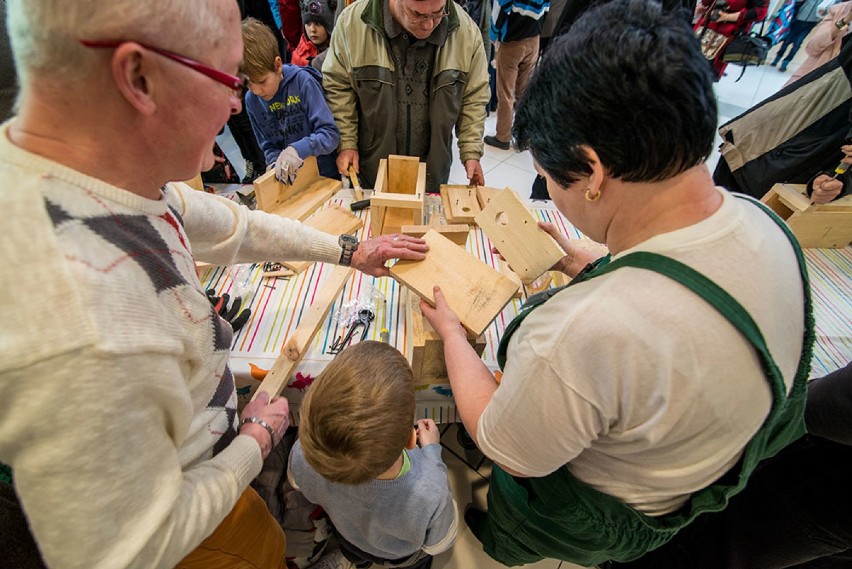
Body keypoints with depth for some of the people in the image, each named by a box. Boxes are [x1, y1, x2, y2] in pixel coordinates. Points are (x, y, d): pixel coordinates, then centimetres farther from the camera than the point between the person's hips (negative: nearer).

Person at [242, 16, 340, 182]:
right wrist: (277, 162, -15)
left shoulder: (302, 81, -12)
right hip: (289, 179, 4)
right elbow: (268, 146, 8)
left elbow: (331, 134, -16)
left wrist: (298, 149, -31)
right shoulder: (251, 100, 2)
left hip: (324, 174, -3)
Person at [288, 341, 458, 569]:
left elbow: (296, 480, -14)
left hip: (349, 539, 2)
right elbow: (439, 543, -21)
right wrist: (431, 450, -17)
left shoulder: (304, 455, -44)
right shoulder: (430, 497, -50)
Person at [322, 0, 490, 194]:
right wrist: (346, 144, -8)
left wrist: (471, 152, -6)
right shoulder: (353, 22, -13)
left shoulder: (466, 30, -10)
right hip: (373, 165, 0)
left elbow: (474, 98, -1)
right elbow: (338, 87, -4)